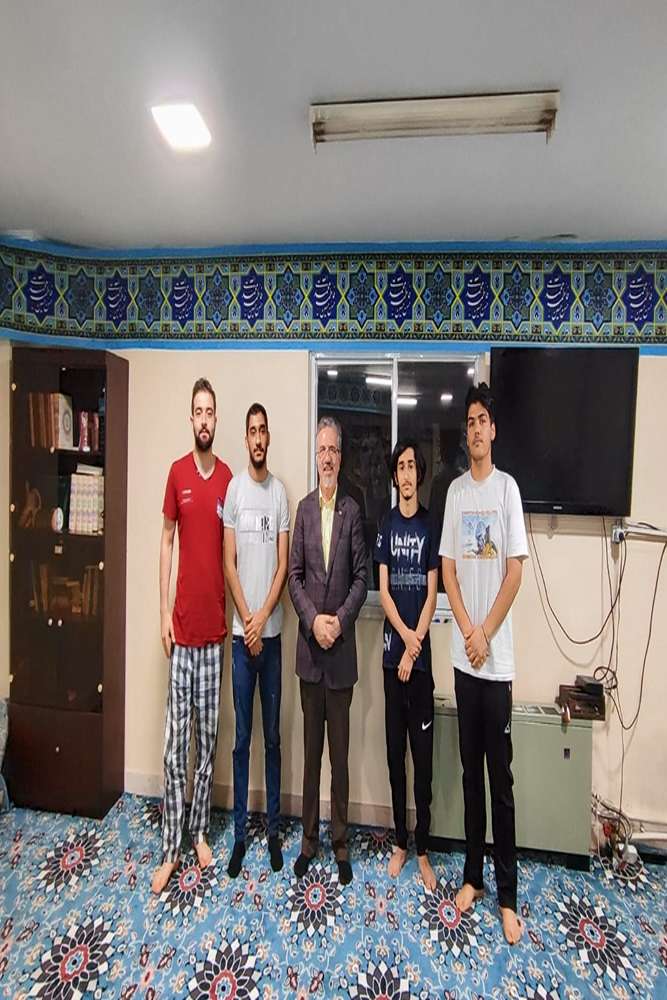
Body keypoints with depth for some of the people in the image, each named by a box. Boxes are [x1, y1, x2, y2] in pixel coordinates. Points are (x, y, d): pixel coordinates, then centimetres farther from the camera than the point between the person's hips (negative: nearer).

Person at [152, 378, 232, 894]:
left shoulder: (228, 478, 4)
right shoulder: (177, 472, 0)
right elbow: (166, 542, 2)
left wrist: (234, 615, 3)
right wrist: (164, 610, -3)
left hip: (216, 625, 2)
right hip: (183, 624, -1)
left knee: (209, 739, 14)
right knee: (176, 742, 6)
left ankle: (200, 832, 32)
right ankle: (171, 849, 24)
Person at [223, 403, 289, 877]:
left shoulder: (281, 492, 1)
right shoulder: (234, 488, -1)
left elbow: (283, 564, -2)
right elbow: (229, 562, -4)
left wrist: (263, 618, -10)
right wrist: (247, 621, -10)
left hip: (272, 630, 1)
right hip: (241, 631, -1)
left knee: (273, 736, 13)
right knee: (242, 737, 11)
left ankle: (274, 829, 30)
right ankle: (241, 832, 28)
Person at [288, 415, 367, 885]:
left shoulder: (353, 511, -1)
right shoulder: (304, 508, 4)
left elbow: (361, 578, -2)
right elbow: (294, 576, 2)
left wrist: (340, 620, -13)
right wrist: (312, 619, -11)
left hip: (342, 649, -2)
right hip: (309, 646, 2)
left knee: (340, 751, 12)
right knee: (311, 749, 16)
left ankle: (341, 842, 30)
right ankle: (309, 838, 33)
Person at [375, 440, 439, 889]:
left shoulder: (430, 524, -2)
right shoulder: (387, 524, 4)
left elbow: (432, 594, -5)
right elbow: (383, 590, -1)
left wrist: (415, 647, -11)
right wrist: (405, 635, -14)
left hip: (421, 655, -2)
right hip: (392, 650, 2)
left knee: (423, 756, 7)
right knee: (395, 752, 13)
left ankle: (423, 849, 25)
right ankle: (400, 843, 30)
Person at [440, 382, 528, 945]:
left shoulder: (508, 488, -4)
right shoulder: (456, 491, 6)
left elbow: (515, 571, -7)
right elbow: (448, 569, 4)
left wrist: (486, 634, -9)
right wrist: (468, 632, -7)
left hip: (498, 657, -3)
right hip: (463, 654, 4)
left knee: (501, 778, 8)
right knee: (470, 772, 16)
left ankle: (508, 894, 26)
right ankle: (473, 876, 34)